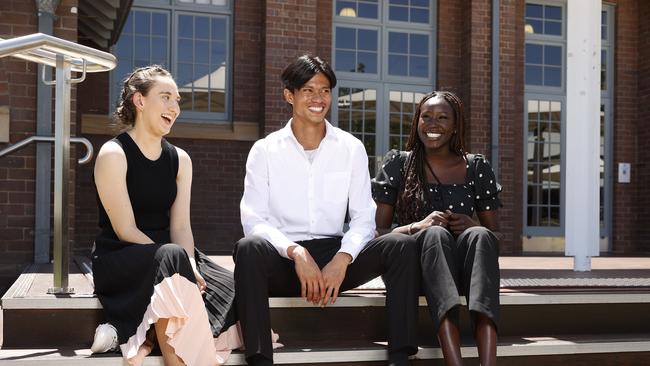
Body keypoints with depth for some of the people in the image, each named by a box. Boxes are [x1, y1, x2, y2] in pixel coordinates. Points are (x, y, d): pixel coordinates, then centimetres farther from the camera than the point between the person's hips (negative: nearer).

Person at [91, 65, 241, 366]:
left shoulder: (180, 159, 9)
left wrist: (190, 267, -18)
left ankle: (136, 337, -18)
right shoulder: (113, 155, -8)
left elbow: (181, 226, 1)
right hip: (119, 261, -6)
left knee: (230, 290, -16)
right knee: (170, 257, -36)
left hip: (164, 258, 6)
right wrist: (177, 264, -24)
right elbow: (125, 230, -14)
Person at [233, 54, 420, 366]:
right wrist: (297, 253, -22)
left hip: (336, 259, 2)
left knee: (402, 244, -22)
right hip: (282, 259, -2)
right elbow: (253, 221, -5)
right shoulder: (265, 150, 4)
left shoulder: (351, 148, 9)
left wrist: (342, 259, -17)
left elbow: (364, 218, 3)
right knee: (248, 248, -34)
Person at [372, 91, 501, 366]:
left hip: (465, 271, 1)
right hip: (414, 267, -1)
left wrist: (472, 227, -11)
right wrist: (417, 226, -19)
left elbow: (495, 234, 12)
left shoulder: (477, 168, 10)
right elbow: (377, 231, 1)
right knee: (435, 234, -33)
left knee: (480, 236, -31)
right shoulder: (397, 164, 6)